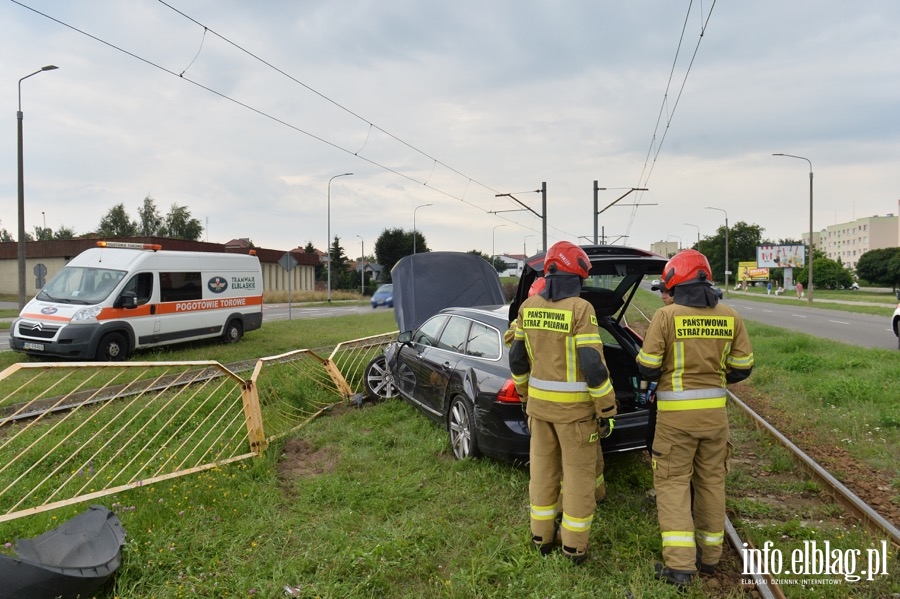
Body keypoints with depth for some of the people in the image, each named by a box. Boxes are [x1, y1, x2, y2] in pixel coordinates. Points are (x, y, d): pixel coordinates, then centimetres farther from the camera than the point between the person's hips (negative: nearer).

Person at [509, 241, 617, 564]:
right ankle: (574, 546, 21)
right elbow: (593, 366, -19)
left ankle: (542, 536, 30)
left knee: (543, 469, 17)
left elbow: (517, 359, 7)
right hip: (575, 407, -5)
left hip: (539, 403, 5)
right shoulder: (580, 309, -17)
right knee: (578, 474, 9)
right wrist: (606, 411, -8)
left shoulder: (528, 307, 0)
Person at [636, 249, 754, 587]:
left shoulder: (666, 315, -14)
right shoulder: (730, 317, -1)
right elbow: (742, 368, 4)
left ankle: (680, 564, 2)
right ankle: (710, 556, 30)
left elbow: (647, 368, -12)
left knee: (673, 483, 6)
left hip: (676, 412, -4)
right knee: (711, 481, 18)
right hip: (715, 410, 4)